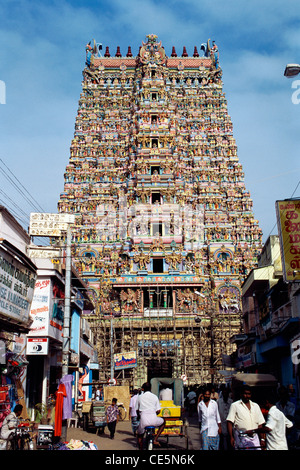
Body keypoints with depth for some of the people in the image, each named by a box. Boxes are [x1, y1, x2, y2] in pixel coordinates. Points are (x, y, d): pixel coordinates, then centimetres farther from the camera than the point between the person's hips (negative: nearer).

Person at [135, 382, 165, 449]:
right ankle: (155, 440, 17)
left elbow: (137, 410, 15)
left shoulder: (140, 397, 8)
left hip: (143, 420, 1)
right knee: (163, 422, 31)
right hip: (153, 420, 0)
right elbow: (158, 411, 7)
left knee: (139, 435, 27)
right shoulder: (155, 397, 8)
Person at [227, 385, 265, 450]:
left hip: (254, 438, 3)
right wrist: (231, 437, -10)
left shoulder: (256, 406, 15)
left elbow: (260, 423, 15)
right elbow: (230, 422, -2)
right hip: (241, 438, -3)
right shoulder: (235, 405, 3)